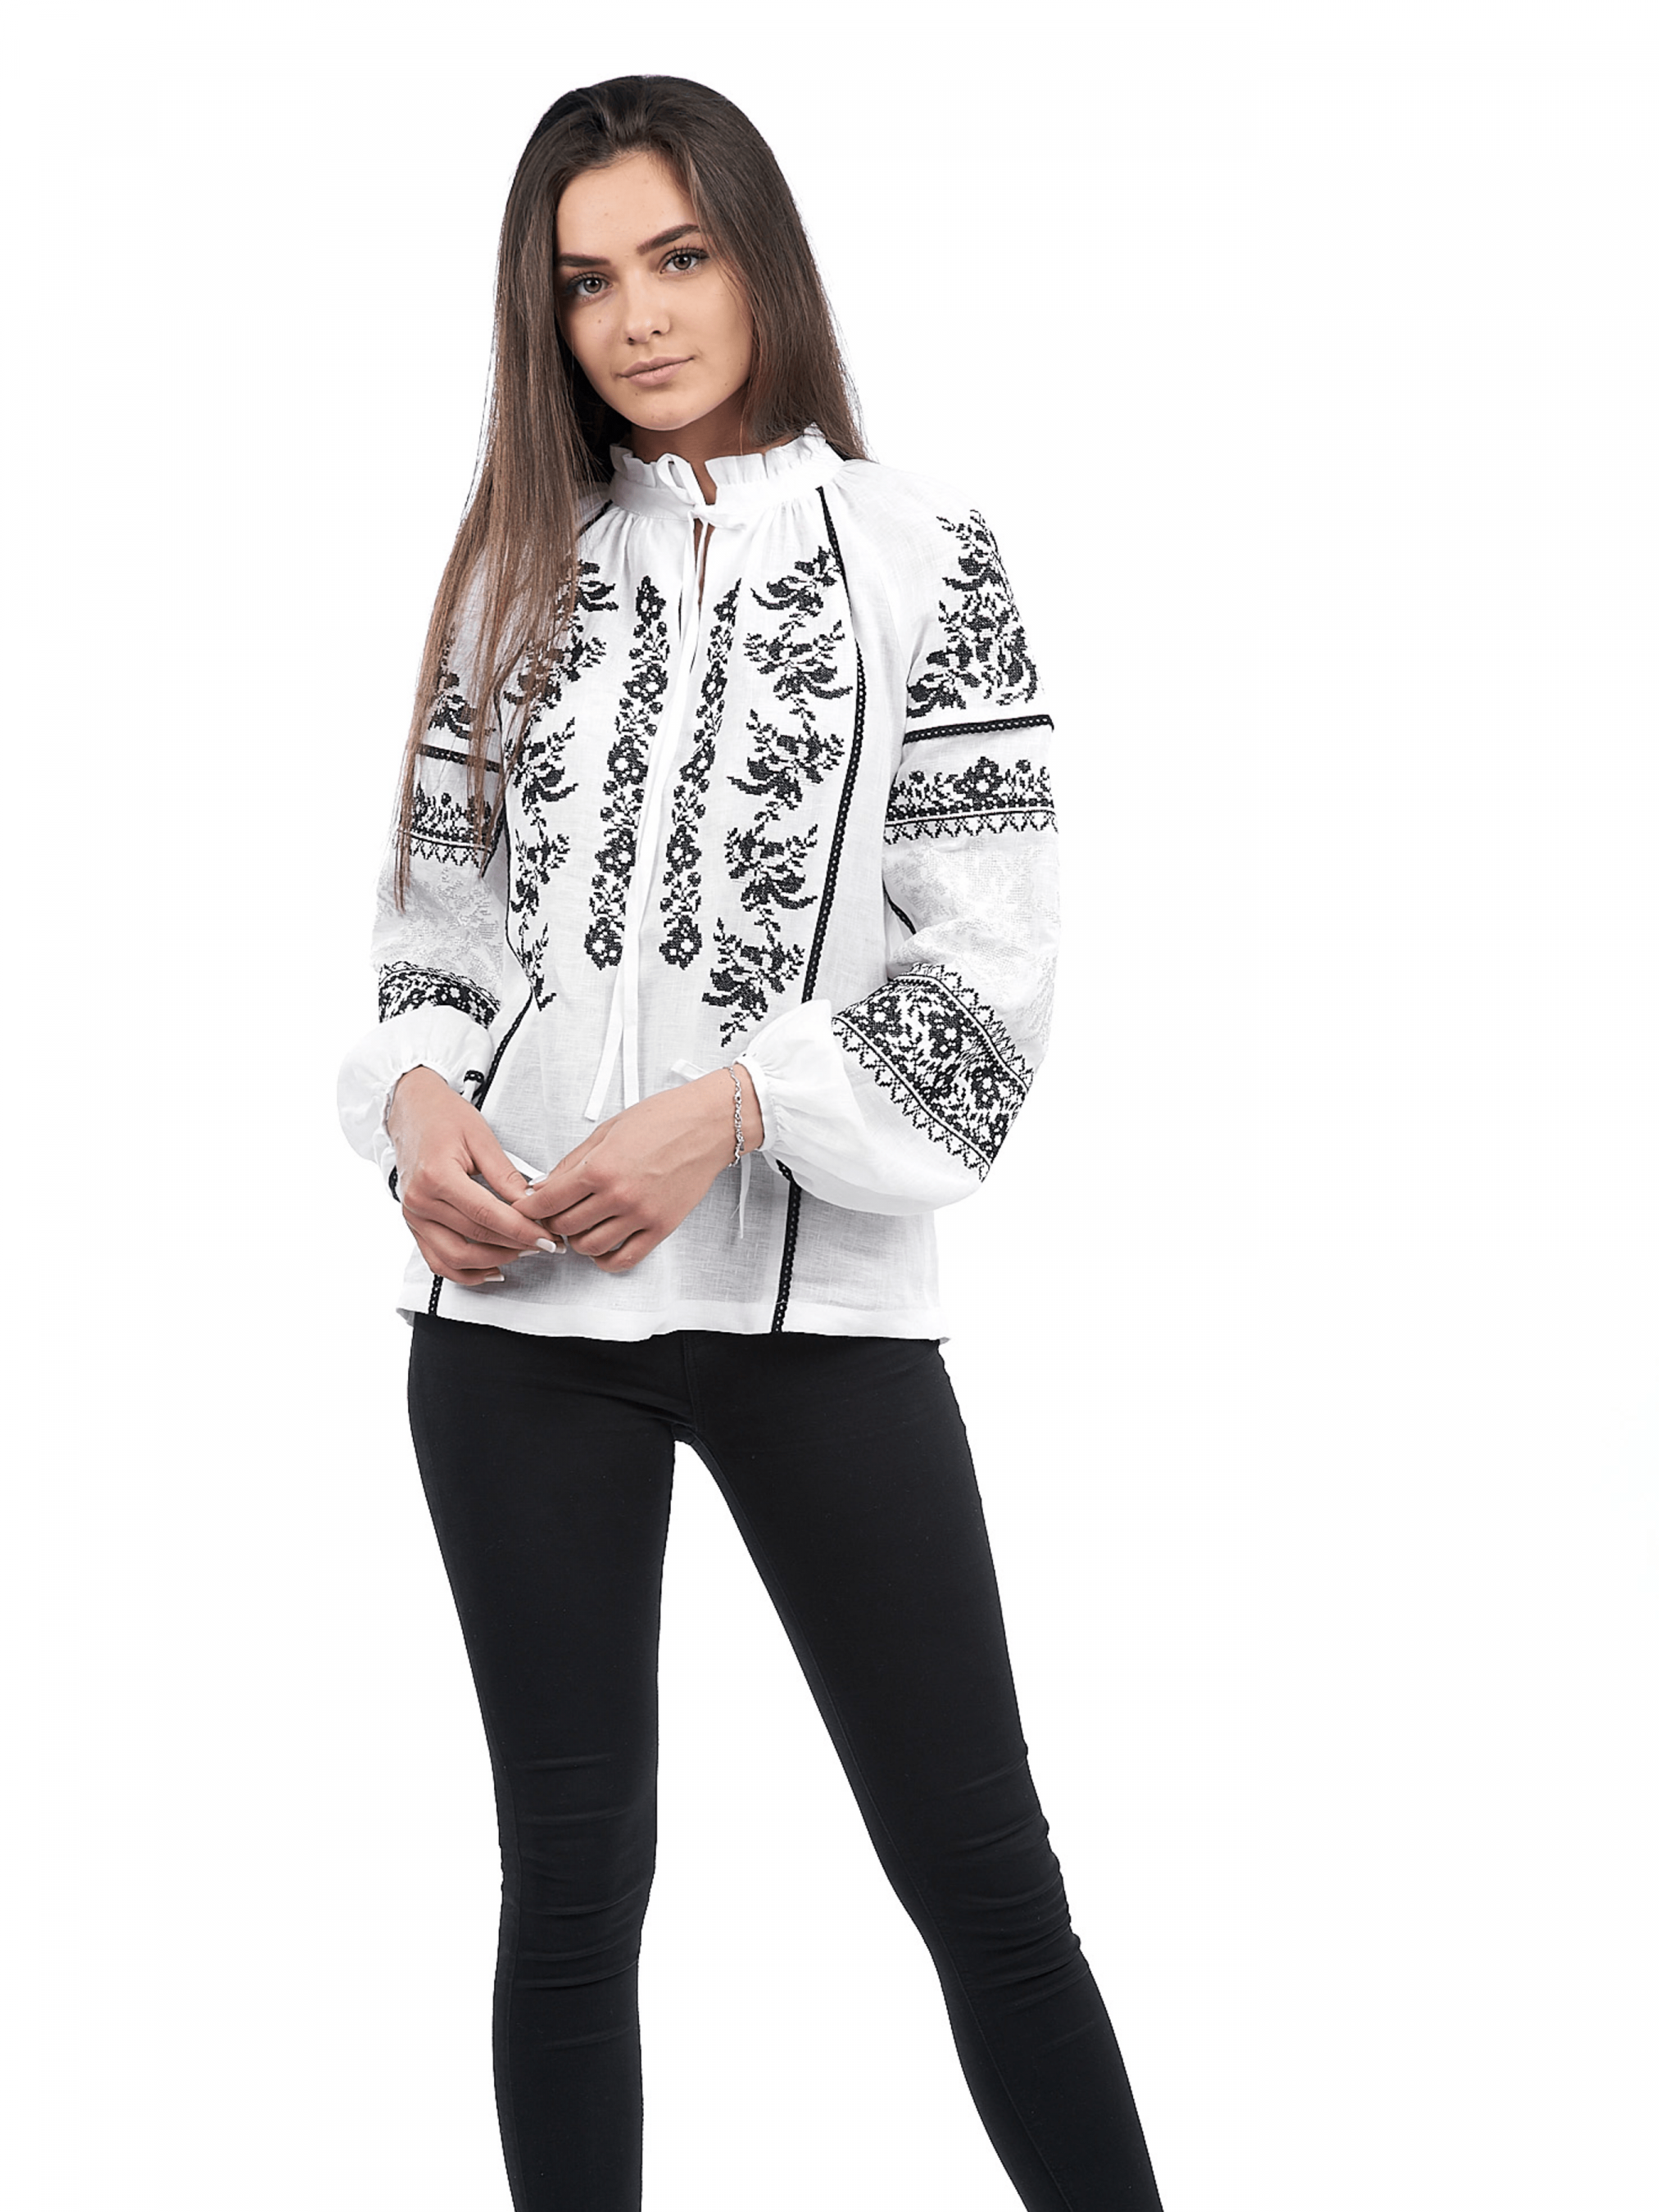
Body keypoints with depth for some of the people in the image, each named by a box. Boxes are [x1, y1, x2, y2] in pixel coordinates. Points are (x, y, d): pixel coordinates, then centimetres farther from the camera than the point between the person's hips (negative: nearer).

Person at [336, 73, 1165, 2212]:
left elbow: (991, 969, -4)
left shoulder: (914, 549, 2)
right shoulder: (518, 569, 12)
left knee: (980, 1866, 1)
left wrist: (725, 1113, -16)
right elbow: (438, 922, 14)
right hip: (517, 1307, 3)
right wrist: (417, 1095, -6)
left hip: (818, 1298, -3)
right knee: (573, 1870, 9)